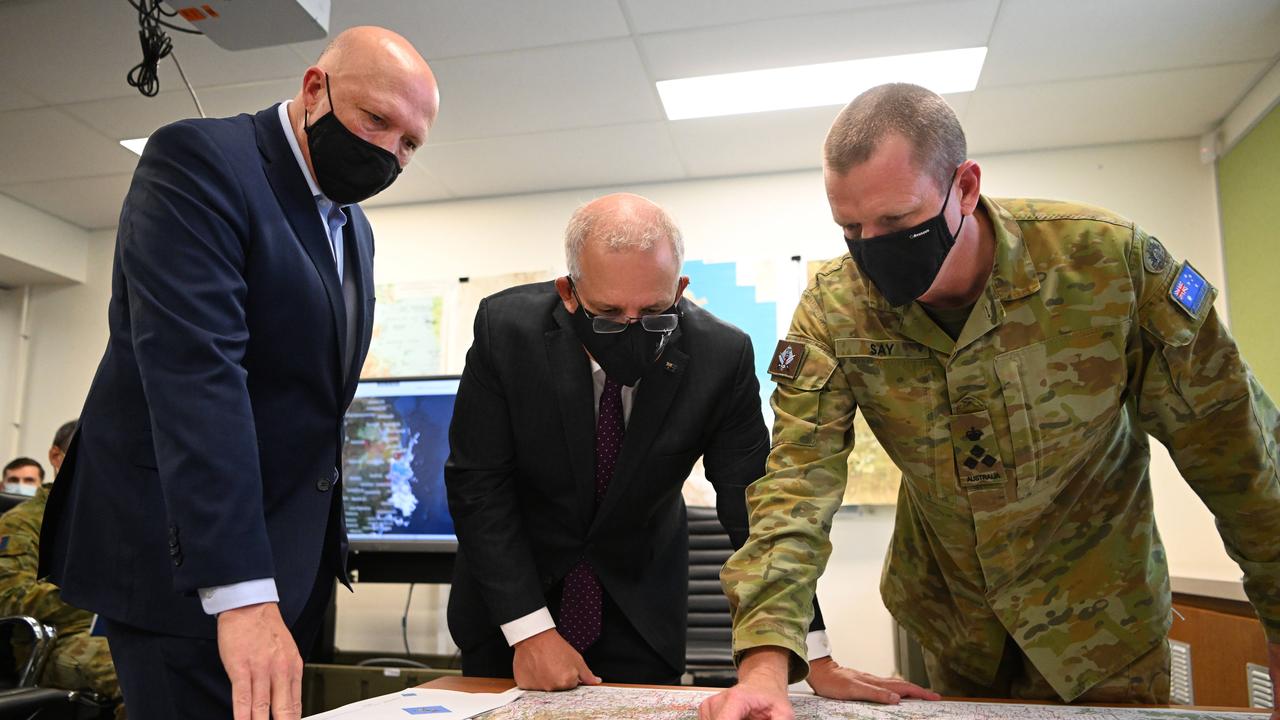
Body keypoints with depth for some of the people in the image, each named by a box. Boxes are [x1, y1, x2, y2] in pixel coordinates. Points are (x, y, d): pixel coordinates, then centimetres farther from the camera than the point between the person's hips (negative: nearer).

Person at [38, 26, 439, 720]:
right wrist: (241, 593, -32)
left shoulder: (354, 227, 12)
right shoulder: (197, 161, -14)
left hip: (291, 556, 8)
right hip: (187, 561, -7)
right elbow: (195, 375, -26)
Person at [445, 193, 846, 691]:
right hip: (512, 588, 0)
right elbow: (477, 483, -19)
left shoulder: (722, 356, -22)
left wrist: (814, 653, -24)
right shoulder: (507, 328, -23)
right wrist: (531, 631, -24)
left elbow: (753, 505, -18)